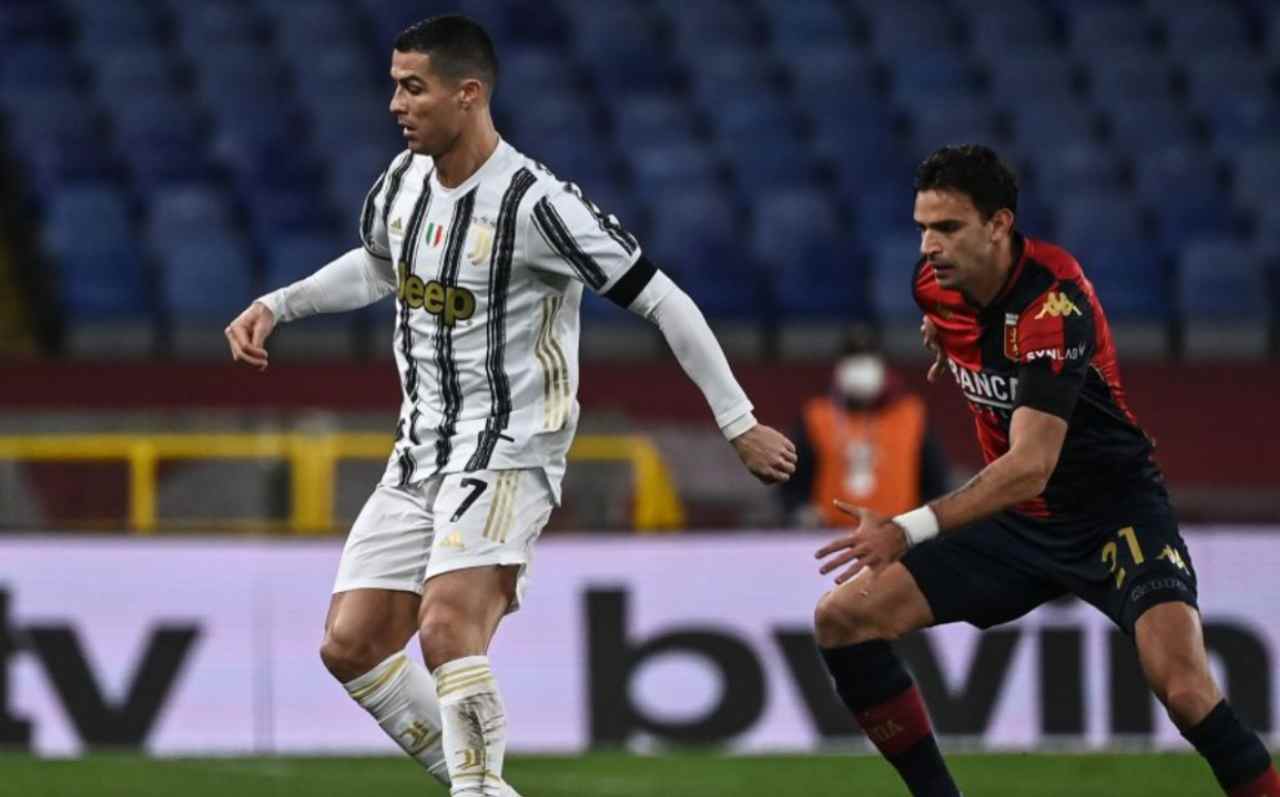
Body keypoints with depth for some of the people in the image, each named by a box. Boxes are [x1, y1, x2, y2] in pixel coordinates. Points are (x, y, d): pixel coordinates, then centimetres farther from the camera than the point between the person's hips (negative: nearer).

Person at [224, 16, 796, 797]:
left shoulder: (537, 203, -18)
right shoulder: (404, 181, 5)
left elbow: (662, 300, -14)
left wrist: (740, 422, -12)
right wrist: (277, 306, 17)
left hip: (508, 455, -8)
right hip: (421, 453, 8)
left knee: (447, 630, -28)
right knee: (351, 644, 1)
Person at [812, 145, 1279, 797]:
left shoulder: (1054, 303, -28)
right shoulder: (935, 285, -6)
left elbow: (1031, 467, -36)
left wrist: (912, 529, -40)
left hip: (1114, 515, -7)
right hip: (1015, 521, 7)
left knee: (1182, 686, -32)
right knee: (842, 619, -3)